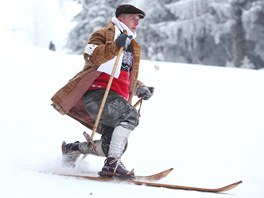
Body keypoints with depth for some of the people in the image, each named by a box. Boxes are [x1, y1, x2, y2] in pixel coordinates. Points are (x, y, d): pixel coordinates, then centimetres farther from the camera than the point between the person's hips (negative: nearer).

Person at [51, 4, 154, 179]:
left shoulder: (132, 47, 30)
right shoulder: (104, 34, 5)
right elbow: (90, 55, -14)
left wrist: (140, 88, 17)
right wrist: (115, 46, -27)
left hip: (117, 99, 8)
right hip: (97, 93, -8)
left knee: (112, 146, -4)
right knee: (130, 115, -31)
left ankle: (73, 149, 19)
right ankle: (112, 164, -33)